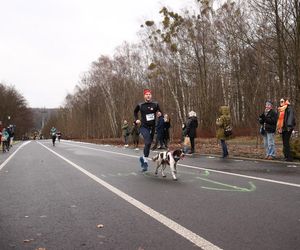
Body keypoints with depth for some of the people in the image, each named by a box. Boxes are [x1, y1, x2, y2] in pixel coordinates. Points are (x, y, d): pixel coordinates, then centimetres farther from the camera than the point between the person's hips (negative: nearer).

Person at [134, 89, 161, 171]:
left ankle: (143, 158, 35)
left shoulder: (155, 104, -1)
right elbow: (135, 112, 17)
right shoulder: (140, 105, -2)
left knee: (148, 144, 13)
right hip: (144, 126, -3)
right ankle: (145, 161, -8)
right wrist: (136, 119, 3)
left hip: (152, 127, 3)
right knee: (148, 142, -21)